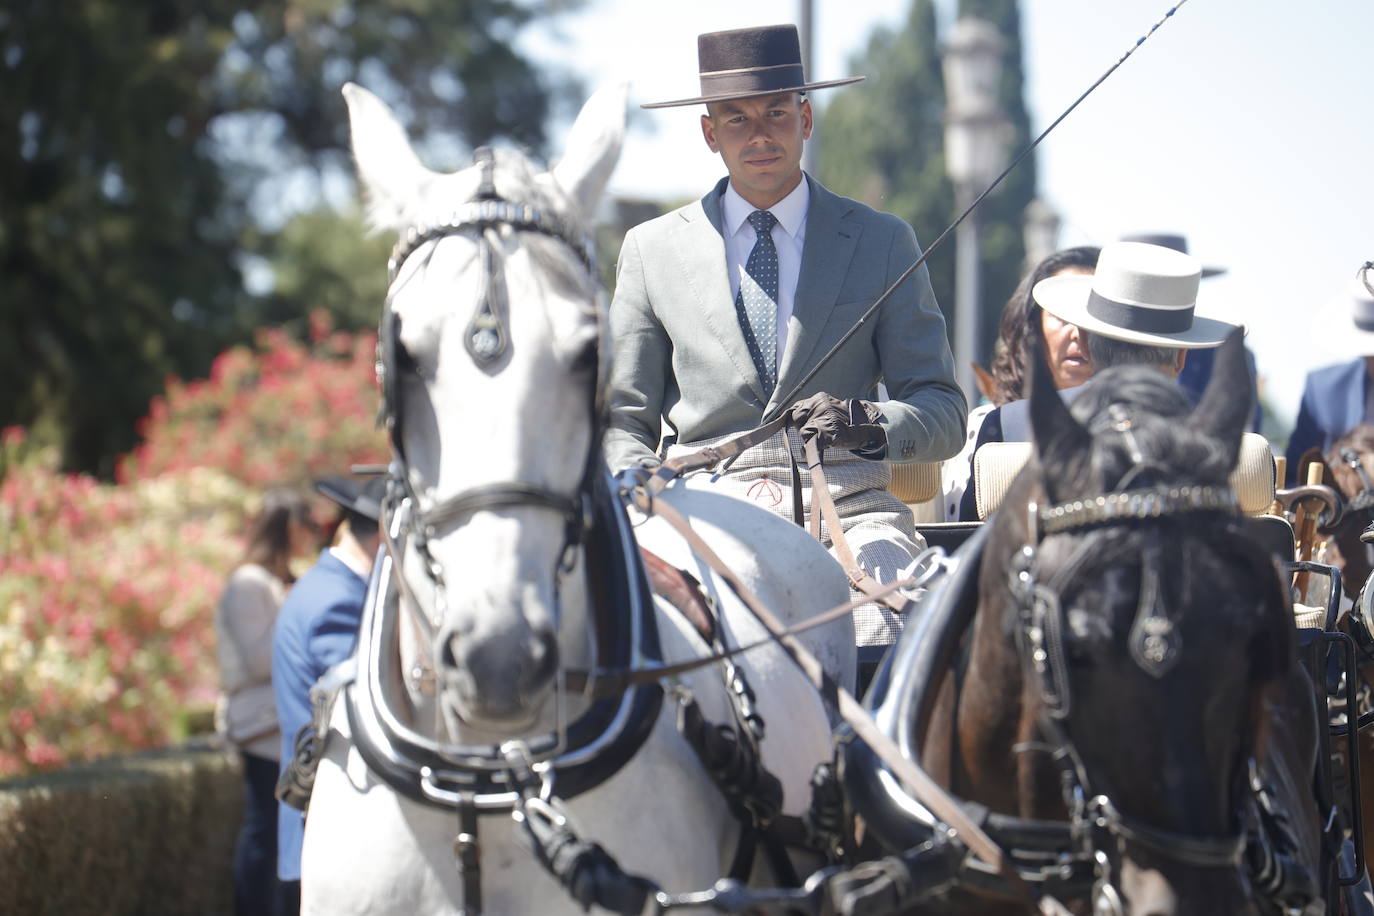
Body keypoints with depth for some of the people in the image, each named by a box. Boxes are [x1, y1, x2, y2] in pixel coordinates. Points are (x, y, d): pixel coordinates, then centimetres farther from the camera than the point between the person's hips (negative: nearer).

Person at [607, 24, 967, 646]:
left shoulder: (882, 241, 14)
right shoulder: (651, 250, 16)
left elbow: (943, 414, 9)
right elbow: (621, 424, 17)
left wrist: (871, 425, -13)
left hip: (848, 508, 0)